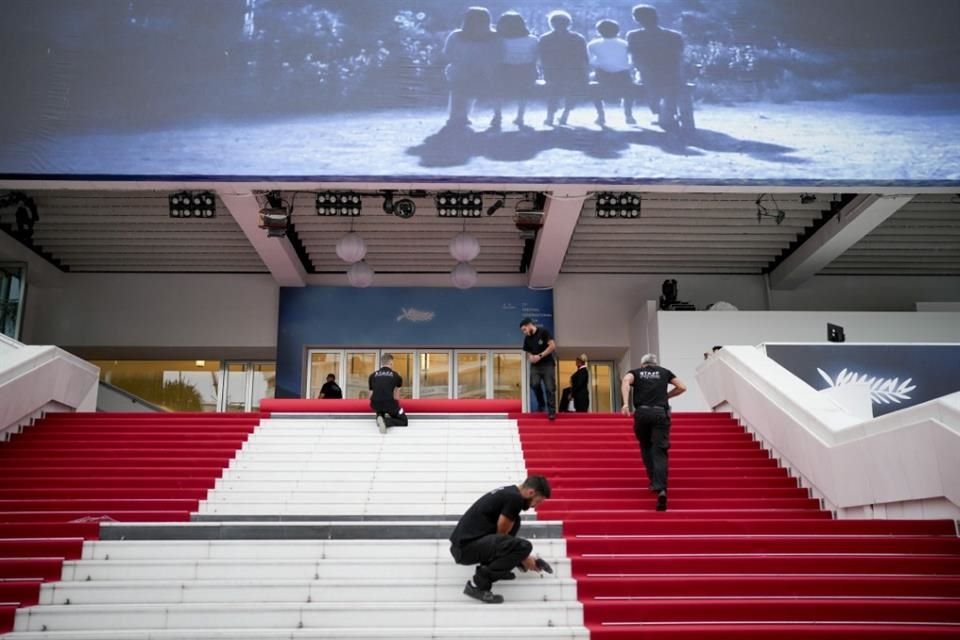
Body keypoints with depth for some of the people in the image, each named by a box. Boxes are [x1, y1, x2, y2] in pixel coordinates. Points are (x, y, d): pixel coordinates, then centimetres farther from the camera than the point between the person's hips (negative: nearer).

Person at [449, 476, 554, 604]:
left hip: (462, 541, 10)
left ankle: (493, 568, 15)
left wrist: (526, 555, 34)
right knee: (523, 547, -22)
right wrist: (523, 557, 9)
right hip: (467, 547, -10)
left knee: (514, 522, 20)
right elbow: (502, 534, -5)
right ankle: (477, 584, -13)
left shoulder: (509, 492, 17)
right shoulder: (515, 499, -13)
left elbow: (501, 532, 29)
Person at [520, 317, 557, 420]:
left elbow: (553, 346, -14)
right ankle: (541, 404, 6)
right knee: (534, 384, -18)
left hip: (548, 364, -4)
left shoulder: (543, 332, -8)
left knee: (550, 388, -7)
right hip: (535, 366, 4)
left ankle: (551, 411, 0)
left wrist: (540, 356, -18)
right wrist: (530, 357, -7)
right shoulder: (527, 338, 9)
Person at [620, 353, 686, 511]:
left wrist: (626, 403, -13)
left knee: (646, 448, 22)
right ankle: (661, 488, -22)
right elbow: (682, 387, 15)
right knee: (659, 452, -5)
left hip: (642, 413, 0)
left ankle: (654, 481, 14)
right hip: (661, 413, 0)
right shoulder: (664, 372, 21)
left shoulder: (636, 372, 18)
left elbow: (625, 381, -5)